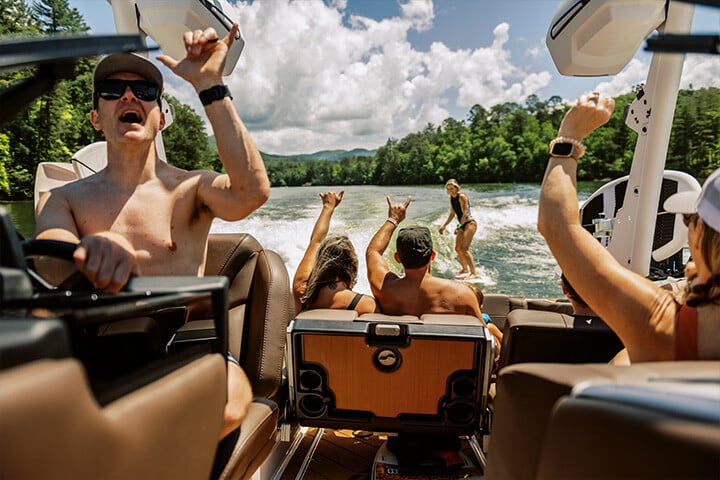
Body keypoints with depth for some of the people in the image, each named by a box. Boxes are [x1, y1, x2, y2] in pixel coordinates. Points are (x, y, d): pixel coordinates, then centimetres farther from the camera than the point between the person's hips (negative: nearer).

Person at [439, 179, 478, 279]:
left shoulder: (462, 196, -14)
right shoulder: (452, 198, 11)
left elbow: (465, 213, -19)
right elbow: (452, 214, 20)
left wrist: (459, 226, -23)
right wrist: (444, 226, 18)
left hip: (469, 223, -9)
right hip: (462, 225, 9)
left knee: (465, 249, -19)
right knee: (458, 249, 14)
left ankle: (474, 273, -20)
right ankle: (465, 269, 33)